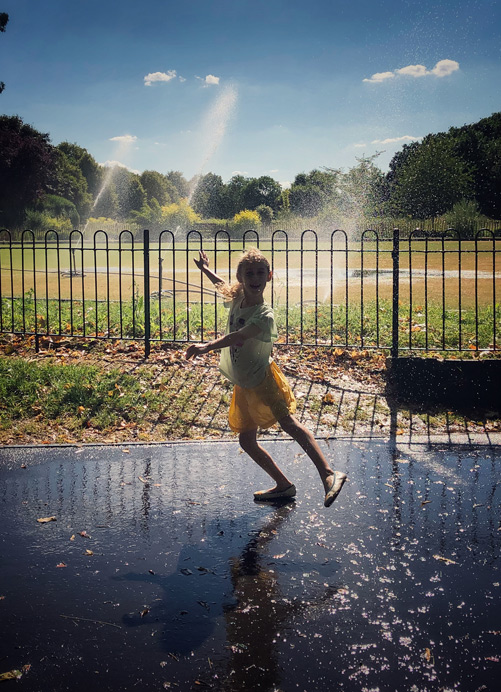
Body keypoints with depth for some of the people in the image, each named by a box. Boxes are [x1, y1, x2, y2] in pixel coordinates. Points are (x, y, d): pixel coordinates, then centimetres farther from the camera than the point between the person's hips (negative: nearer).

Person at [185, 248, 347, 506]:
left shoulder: (264, 314, -19)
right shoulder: (236, 299, 5)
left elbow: (238, 336, -37)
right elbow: (224, 286, 31)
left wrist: (207, 346, -51)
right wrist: (205, 269, 43)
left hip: (263, 379, -8)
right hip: (243, 386, 8)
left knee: (287, 422, -27)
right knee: (246, 441, 10)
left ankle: (328, 475, -37)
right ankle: (283, 486, 20)